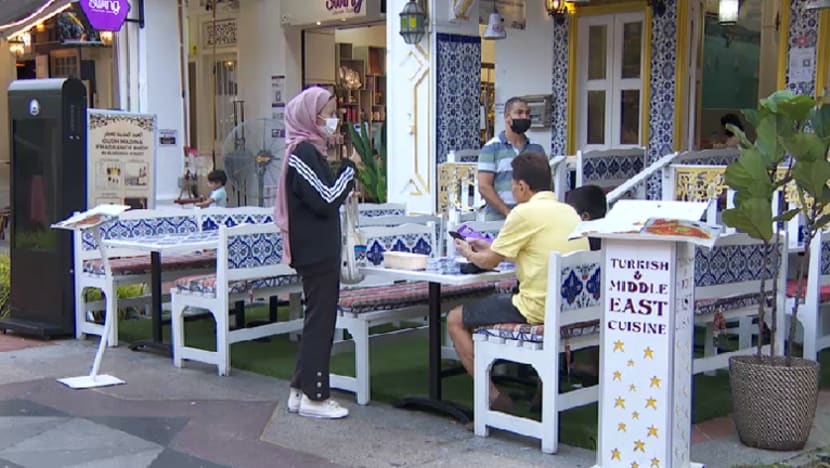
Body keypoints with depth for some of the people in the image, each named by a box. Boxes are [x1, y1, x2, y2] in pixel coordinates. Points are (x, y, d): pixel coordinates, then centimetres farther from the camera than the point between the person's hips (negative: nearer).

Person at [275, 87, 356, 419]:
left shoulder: (310, 150, 15)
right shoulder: (304, 152, -16)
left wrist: (346, 175, 8)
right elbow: (325, 200, -21)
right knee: (321, 320, -4)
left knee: (317, 319, 14)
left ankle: (301, 390, 21)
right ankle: (313, 396, 3)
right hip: (315, 252, -10)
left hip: (319, 251, 10)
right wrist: (350, 167, -12)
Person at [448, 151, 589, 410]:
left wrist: (468, 253, 19)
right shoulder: (568, 211, 11)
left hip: (539, 310, -8)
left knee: (455, 320, 6)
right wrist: (490, 248, 30)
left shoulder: (525, 213, -12)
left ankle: (493, 397, 1)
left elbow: (489, 262, -3)